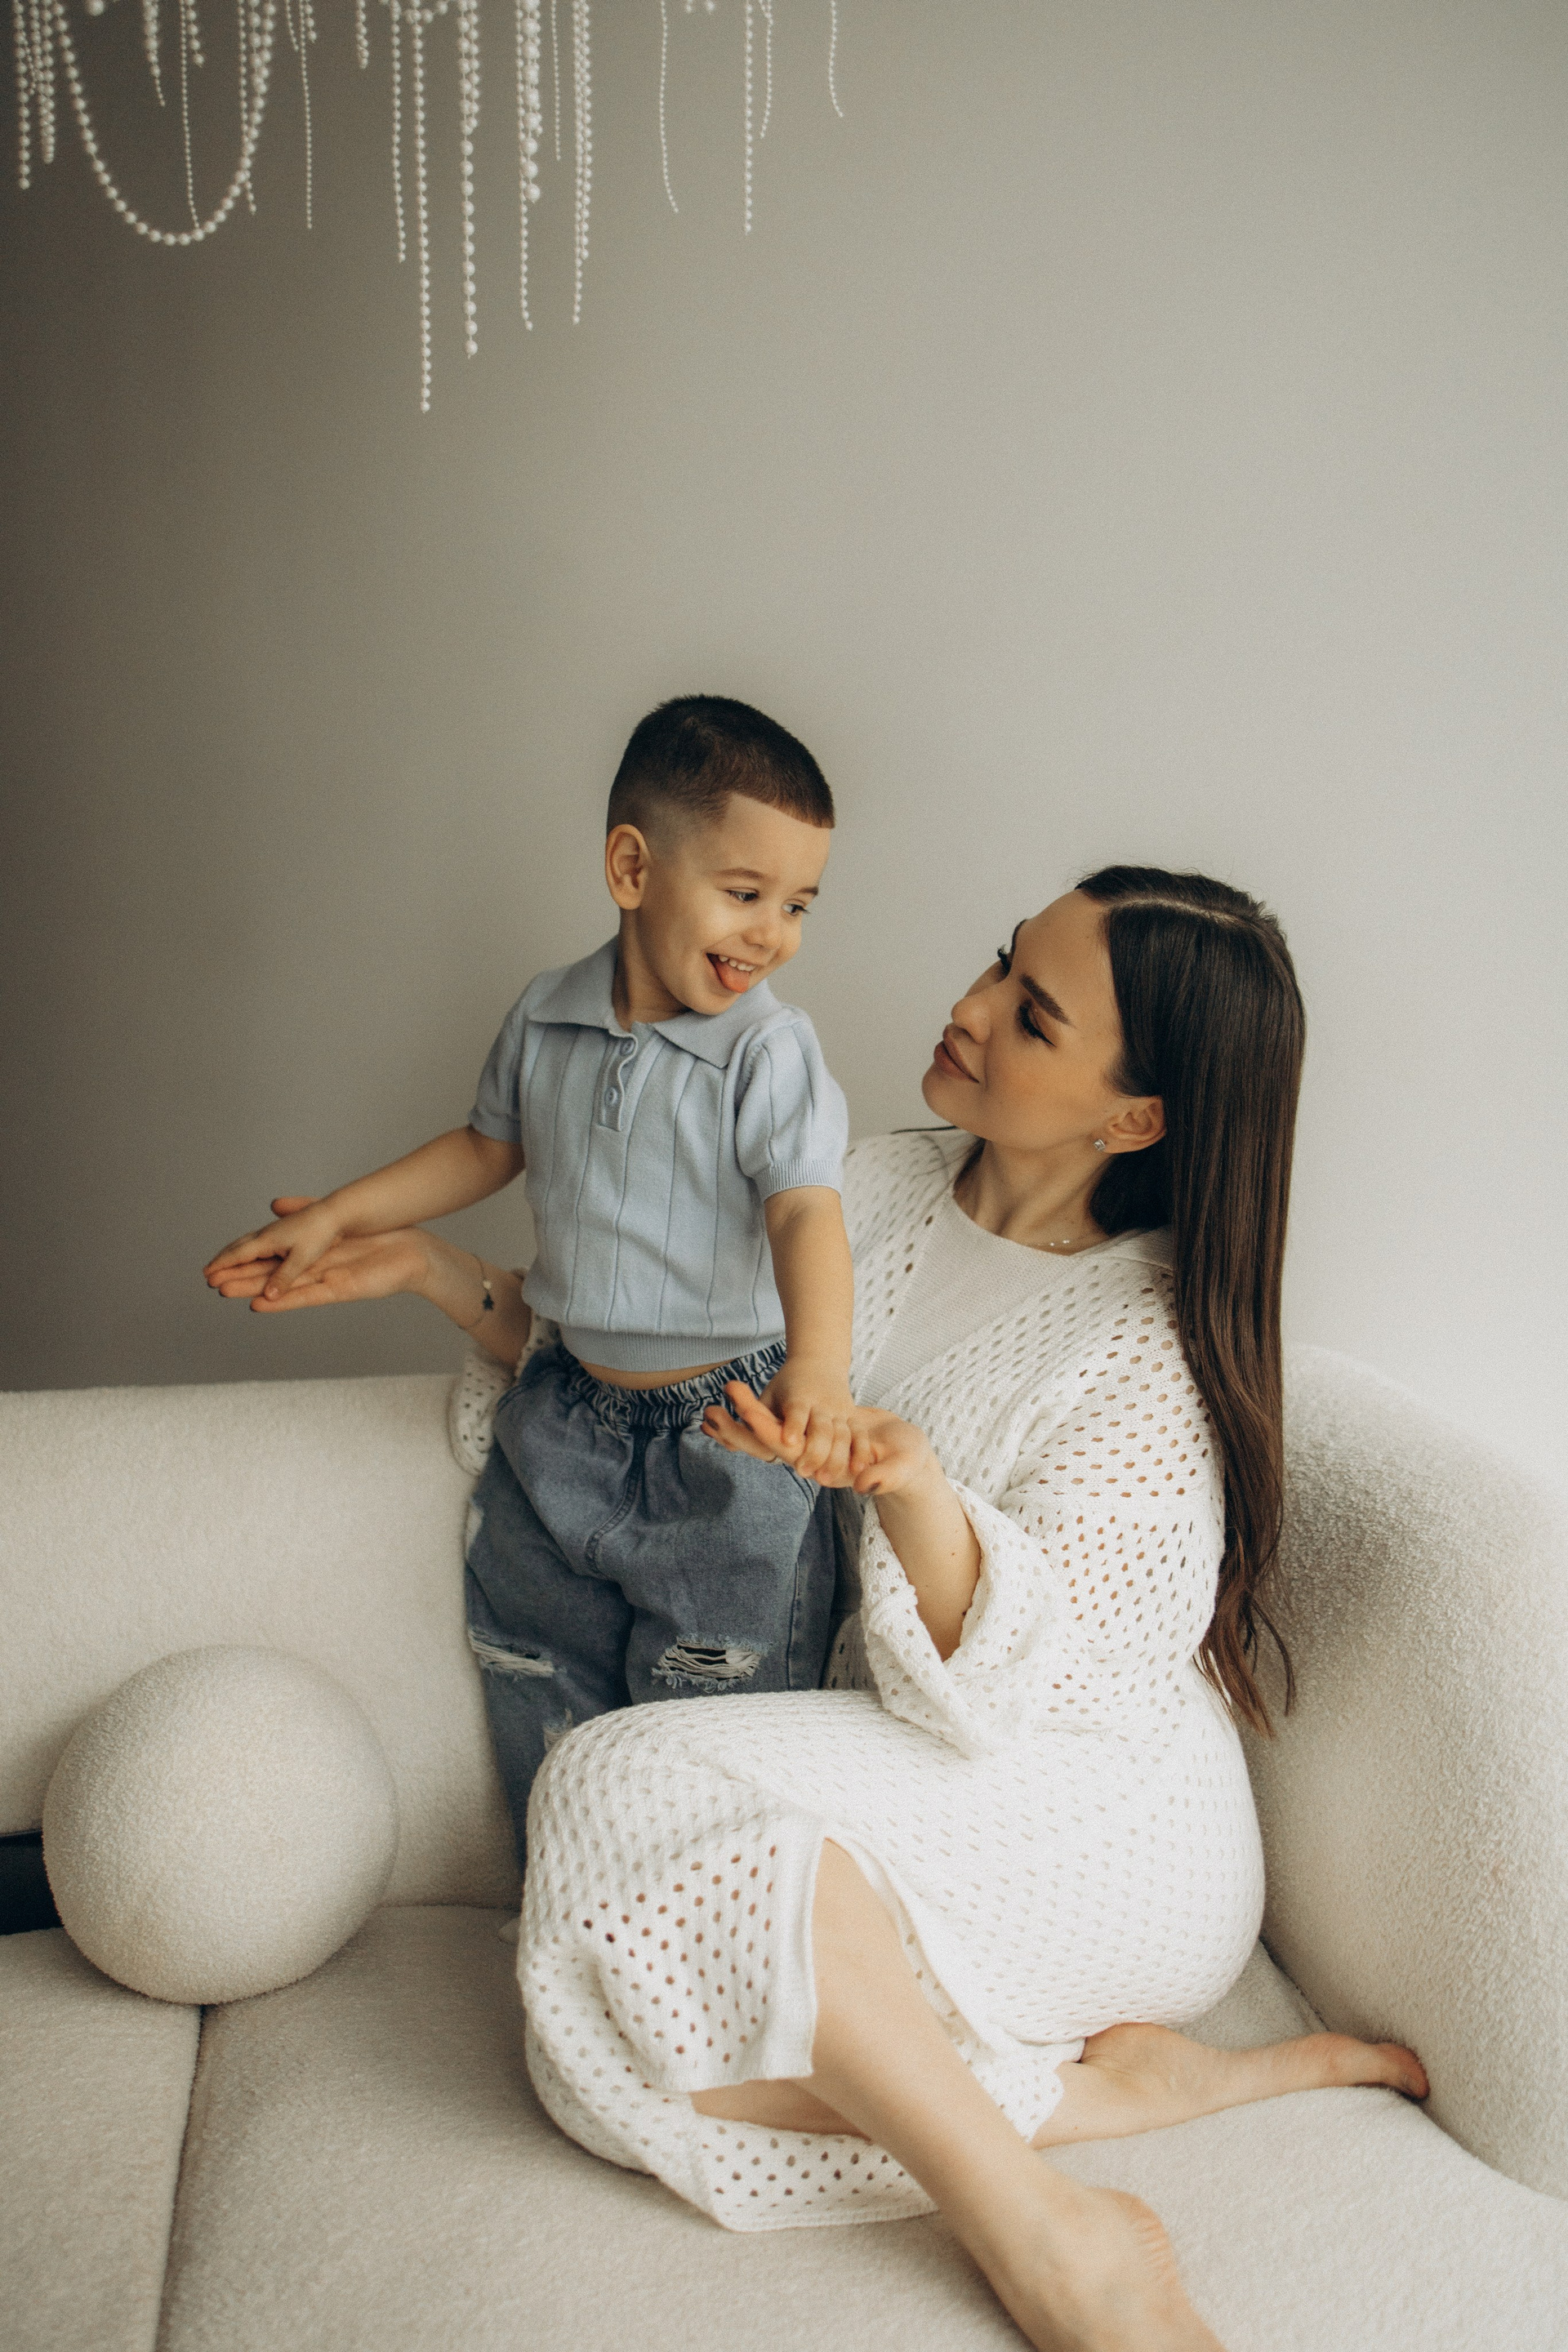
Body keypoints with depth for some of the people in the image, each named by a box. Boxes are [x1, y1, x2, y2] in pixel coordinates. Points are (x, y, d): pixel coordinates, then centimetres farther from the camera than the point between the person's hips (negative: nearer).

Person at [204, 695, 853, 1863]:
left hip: (724, 1427, -5)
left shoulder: (771, 1050, -16)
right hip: (569, 1410, 6)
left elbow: (806, 1211, -26)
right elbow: (488, 1145, 17)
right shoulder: (545, 1019, 0)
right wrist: (338, 1217, 16)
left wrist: (819, 1365, -44)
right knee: (537, 1682, 18)